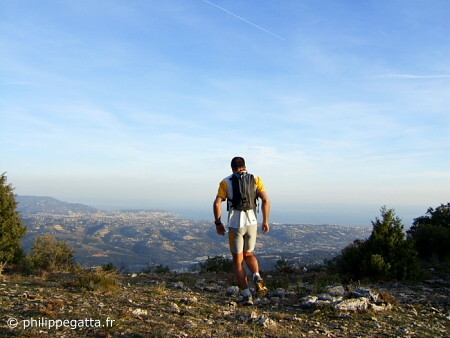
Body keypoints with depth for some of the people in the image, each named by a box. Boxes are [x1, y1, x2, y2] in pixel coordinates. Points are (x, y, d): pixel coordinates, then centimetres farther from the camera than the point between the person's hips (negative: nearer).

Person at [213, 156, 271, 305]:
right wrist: (265, 221, 1)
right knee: (248, 254, 24)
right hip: (252, 223, 2)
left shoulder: (226, 182, 1)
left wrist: (218, 223, 2)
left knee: (238, 260, 10)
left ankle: (247, 295, 6)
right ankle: (257, 278, -2)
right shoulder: (255, 179, 5)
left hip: (235, 225, -2)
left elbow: (217, 203, -8)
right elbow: (266, 200, -4)